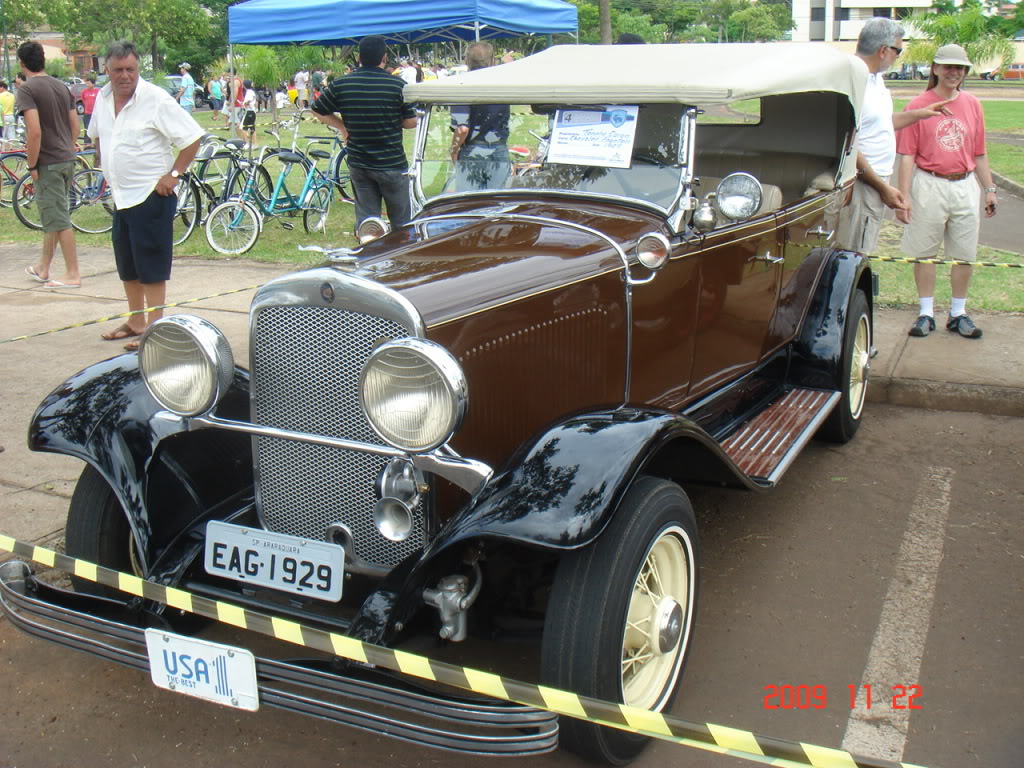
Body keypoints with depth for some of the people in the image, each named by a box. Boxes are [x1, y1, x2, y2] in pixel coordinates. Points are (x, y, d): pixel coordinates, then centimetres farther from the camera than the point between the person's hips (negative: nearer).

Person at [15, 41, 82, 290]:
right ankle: (43, 268, 27)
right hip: (67, 160, 8)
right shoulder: (62, 86, 10)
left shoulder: (27, 89, -13)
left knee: (58, 218, -3)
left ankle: (73, 274, 1)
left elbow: (35, 131, -22)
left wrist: (32, 166, -13)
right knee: (52, 215, 17)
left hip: (48, 163, -8)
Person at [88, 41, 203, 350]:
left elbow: (193, 137, -14)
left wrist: (173, 174, -15)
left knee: (152, 267, -4)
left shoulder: (156, 99, -14)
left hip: (151, 196, -8)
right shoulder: (103, 98, 7)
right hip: (120, 195, 8)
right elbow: (97, 135, 26)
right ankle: (136, 321, 30)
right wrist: (102, 163, 16)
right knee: (126, 266, 16)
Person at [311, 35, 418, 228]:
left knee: (365, 220, 11)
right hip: (392, 164, -3)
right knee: (401, 223, 9)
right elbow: (411, 122, -5)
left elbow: (317, 111, 7)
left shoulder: (340, 85, -3)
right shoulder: (398, 85, -11)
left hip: (358, 164, 3)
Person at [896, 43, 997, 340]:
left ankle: (958, 314, 19)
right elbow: (907, 155, -7)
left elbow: (979, 152, 13)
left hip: (966, 186, 4)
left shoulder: (972, 104, 8)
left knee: (964, 254, 7)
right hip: (929, 185, -3)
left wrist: (989, 189, 11)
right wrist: (903, 196, -12)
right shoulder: (918, 105, -4)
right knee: (925, 251, 4)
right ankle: (926, 313, 16)